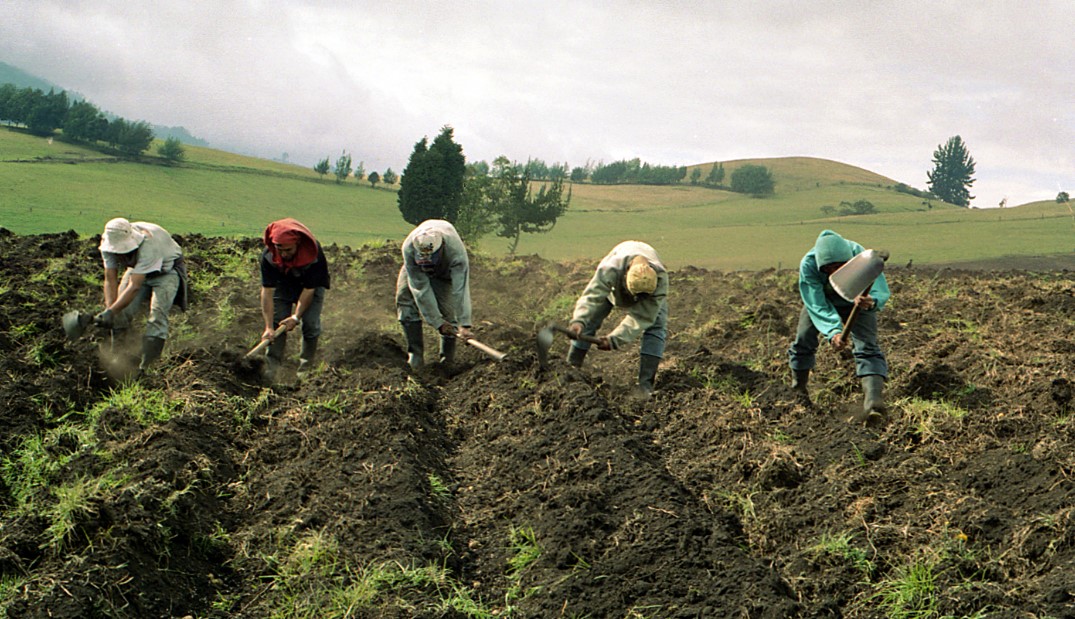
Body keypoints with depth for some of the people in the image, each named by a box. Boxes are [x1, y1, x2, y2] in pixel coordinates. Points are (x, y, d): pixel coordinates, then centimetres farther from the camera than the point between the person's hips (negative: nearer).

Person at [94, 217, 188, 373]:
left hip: (166, 271, -6)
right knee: (121, 312, -9)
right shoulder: (108, 243, -24)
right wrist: (109, 309, -31)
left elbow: (134, 287, -44)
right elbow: (110, 280, -18)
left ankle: (145, 368, -22)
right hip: (137, 268, 6)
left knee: (157, 315, -22)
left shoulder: (148, 245, -42)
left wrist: (110, 312, -48)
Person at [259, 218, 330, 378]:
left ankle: (305, 369, -1)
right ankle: (271, 368, -6)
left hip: (312, 285, -2)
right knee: (276, 321, -10)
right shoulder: (268, 256, -31)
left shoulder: (313, 254, -37)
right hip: (283, 284, 2)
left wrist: (296, 317, -31)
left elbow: (308, 289, -28)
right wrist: (268, 326, -33)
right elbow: (267, 291, -29)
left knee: (311, 324, -14)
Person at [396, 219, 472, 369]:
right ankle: (415, 352, -11)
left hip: (446, 269, -1)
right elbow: (421, 289, -35)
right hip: (417, 270, 2)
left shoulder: (456, 251, -43)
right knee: (404, 297, -18)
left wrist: (464, 324, -53)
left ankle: (448, 356, -1)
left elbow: (460, 290, -46)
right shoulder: (409, 249, -39)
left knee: (446, 305, -19)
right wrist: (437, 322, -35)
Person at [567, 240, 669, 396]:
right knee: (588, 321, -10)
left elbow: (641, 317, -41)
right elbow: (592, 296, -52)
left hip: (649, 286, 0)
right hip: (613, 287, 0)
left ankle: (645, 385, -19)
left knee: (656, 326, -21)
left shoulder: (660, 279, -43)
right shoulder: (609, 270, -46)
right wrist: (578, 320, -71)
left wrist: (615, 339, -47)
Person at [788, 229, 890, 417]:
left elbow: (881, 291, -45)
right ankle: (797, 390, 30)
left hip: (856, 302, -1)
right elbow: (817, 306, -37)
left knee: (867, 346, -19)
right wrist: (833, 331, -53)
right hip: (821, 299, 1)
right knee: (803, 340, 2)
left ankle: (873, 401, -34)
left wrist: (871, 301, -70)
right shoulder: (808, 265, -38)